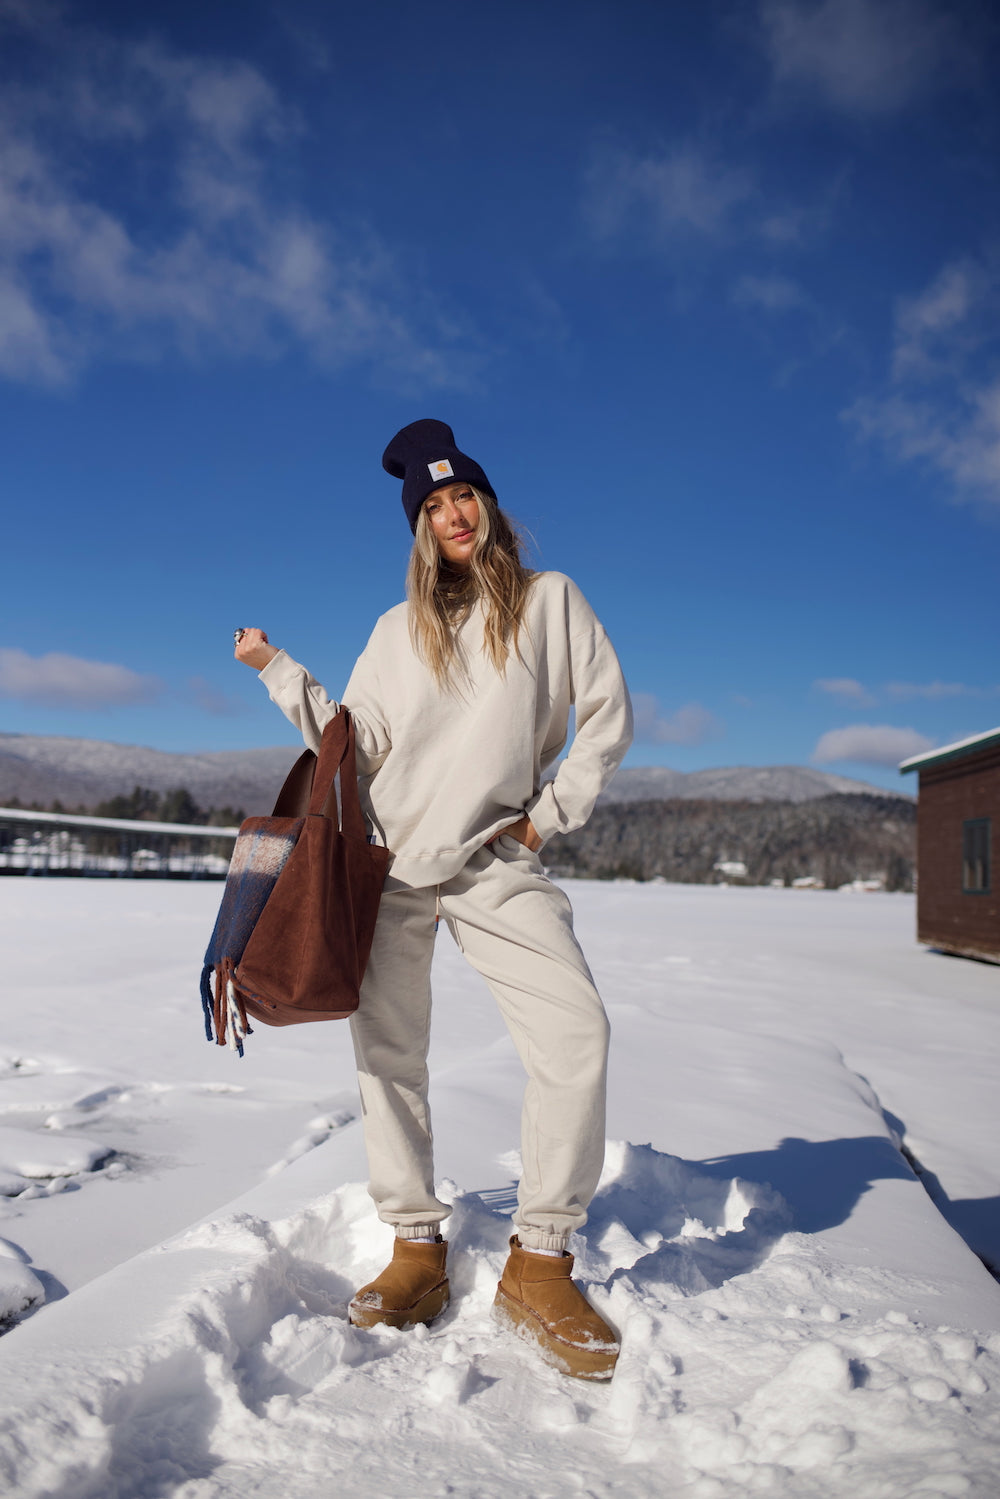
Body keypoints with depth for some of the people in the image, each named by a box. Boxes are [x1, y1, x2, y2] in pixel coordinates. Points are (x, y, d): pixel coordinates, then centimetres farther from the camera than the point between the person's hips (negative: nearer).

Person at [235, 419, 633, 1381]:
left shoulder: (549, 600, 6)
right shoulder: (398, 630, 12)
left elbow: (608, 715, 3)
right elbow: (358, 743, 6)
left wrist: (552, 815, -3)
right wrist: (279, 672, 3)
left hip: (495, 862, -2)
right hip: (391, 864, 3)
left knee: (575, 1034, -18)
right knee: (388, 1052, 5)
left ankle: (539, 1265, -5)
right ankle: (417, 1248, 19)